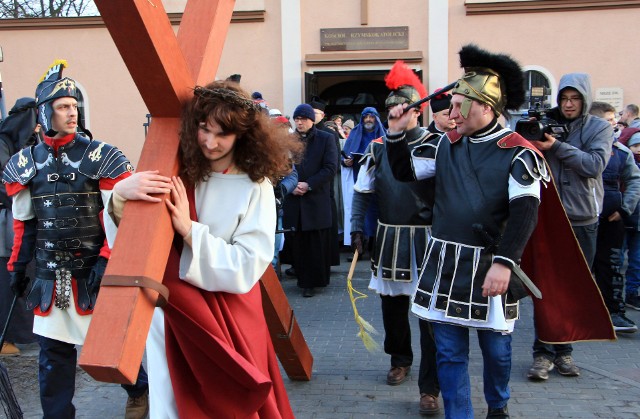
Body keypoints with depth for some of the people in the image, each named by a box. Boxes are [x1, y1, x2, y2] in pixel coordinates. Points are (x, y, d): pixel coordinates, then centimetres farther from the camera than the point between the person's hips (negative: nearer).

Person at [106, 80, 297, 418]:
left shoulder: (255, 187, -9)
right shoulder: (175, 171, -5)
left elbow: (247, 267, -14)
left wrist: (189, 230, -21)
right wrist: (120, 194, -24)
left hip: (228, 320, -1)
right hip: (170, 313, 1)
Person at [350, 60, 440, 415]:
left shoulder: (435, 144, -7)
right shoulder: (378, 147, 5)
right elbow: (362, 191, 12)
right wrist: (357, 228, 8)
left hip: (426, 238, -4)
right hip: (388, 237, 4)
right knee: (391, 304, 14)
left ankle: (430, 388, 4)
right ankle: (400, 360, 38)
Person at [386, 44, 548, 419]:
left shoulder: (518, 154, -10)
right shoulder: (448, 145, 6)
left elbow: (525, 215, -18)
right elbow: (405, 172, 16)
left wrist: (503, 263, -27)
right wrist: (397, 134, 2)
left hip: (489, 267, -4)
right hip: (444, 265, 4)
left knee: (496, 348, 14)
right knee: (450, 352, 8)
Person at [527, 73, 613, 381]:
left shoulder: (599, 128, 2)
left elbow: (595, 164, -14)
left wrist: (556, 147, -22)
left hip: (582, 220, 1)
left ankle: (563, 350, 21)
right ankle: (543, 352, 4)